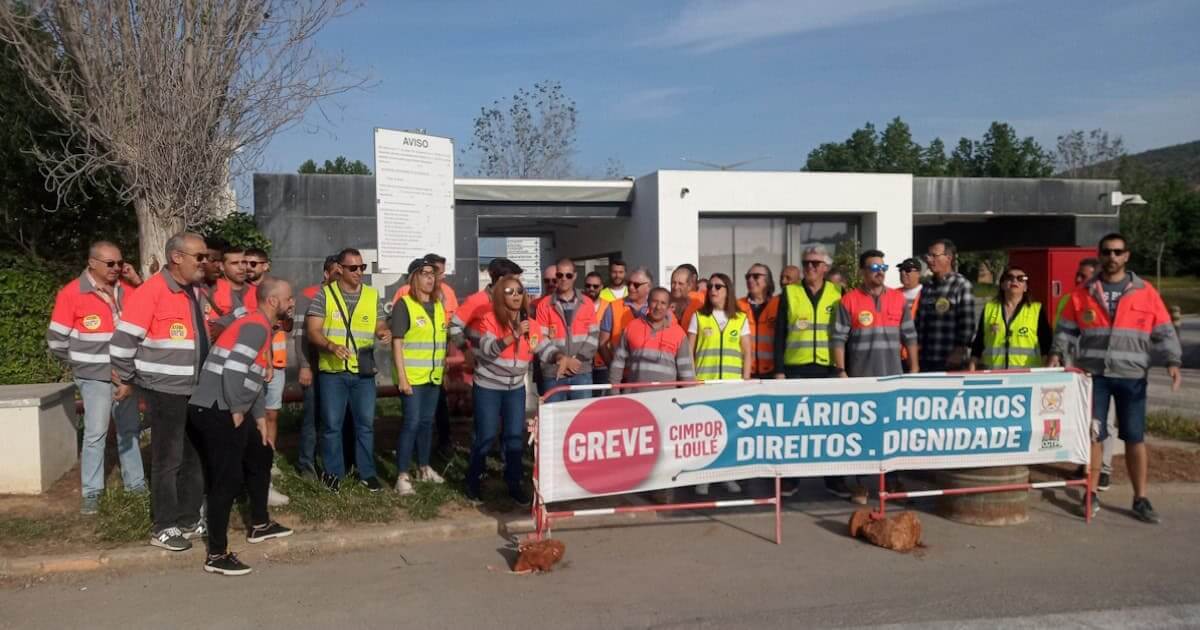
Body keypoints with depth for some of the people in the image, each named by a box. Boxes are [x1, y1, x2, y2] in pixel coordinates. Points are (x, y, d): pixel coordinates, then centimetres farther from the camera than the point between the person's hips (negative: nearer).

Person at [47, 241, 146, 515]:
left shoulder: (127, 288, 1)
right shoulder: (71, 293, -9)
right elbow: (56, 340, -6)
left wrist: (140, 283, -7)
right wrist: (84, 364, -1)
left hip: (125, 373, 4)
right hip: (95, 376, -4)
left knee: (129, 430, 14)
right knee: (95, 434, -4)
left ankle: (135, 481, 25)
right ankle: (91, 492, 5)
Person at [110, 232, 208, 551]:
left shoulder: (197, 291, 8)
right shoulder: (151, 292, -16)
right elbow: (122, 341, -15)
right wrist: (127, 381, -6)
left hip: (197, 390, 7)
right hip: (165, 390, -7)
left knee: (195, 457, 13)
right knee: (168, 460, 1)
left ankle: (189, 519, 25)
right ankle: (164, 528, 13)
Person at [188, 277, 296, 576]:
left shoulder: (260, 327, 18)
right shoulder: (256, 326, -15)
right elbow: (233, 370, -27)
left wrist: (261, 420, 22)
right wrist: (236, 411, -16)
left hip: (231, 411, 11)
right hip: (216, 412, -11)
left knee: (260, 457, 23)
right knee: (227, 480, -7)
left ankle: (260, 525, 38)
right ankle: (216, 555, 2)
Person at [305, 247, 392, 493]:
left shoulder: (373, 296, 6)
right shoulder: (325, 294, -2)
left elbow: (380, 327, 11)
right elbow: (313, 331, -6)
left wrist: (385, 333, -14)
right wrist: (331, 346, -25)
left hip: (364, 372, 2)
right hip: (332, 371, -2)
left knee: (366, 424, 8)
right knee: (332, 425, 6)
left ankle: (367, 472, 20)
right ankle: (333, 472, 20)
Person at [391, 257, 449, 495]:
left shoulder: (438, 305, 11)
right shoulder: (404, 305, -8)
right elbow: (397, 343, -12)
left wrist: (444, 369, 16)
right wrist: (401, 377, -18)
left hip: (434, 375, 6)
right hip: (412, 376, -6)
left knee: (427, 421, 14)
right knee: (412, 422, -8)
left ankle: (424, 467, 27)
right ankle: (403, 476, -2)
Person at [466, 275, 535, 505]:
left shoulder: (530, 324, 1)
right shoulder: (489, 319, -15)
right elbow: (488, 349, -29)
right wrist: (514, 335, -39)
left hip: (516, 388, 4)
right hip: (487, 387, -4)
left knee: (515, 436, 5)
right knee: (486, 436, 1)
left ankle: (514, 483, 17)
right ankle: (472, 480, 21)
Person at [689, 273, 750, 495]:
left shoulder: (740, 318, 8)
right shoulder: (699, 317, 5)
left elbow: (747, 352, 9)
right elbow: (688, 351, 4)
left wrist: (746, 380, 1)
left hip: (733, 383, 1)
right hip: (704, 382, -1)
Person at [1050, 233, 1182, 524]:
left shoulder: (1146, 292, 3)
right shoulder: (1082, 293, 5)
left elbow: (1164, 331, 3)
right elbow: (1066, 328, 8)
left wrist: (1173, 361, -9)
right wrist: (1057, 352, -7)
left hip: (1131, 375, 0)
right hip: (1092, 374, 0)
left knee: (1134, 437, 5)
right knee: (1093, 435, 4)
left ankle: (1141, 500, 15)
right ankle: (1091, 494, 14)